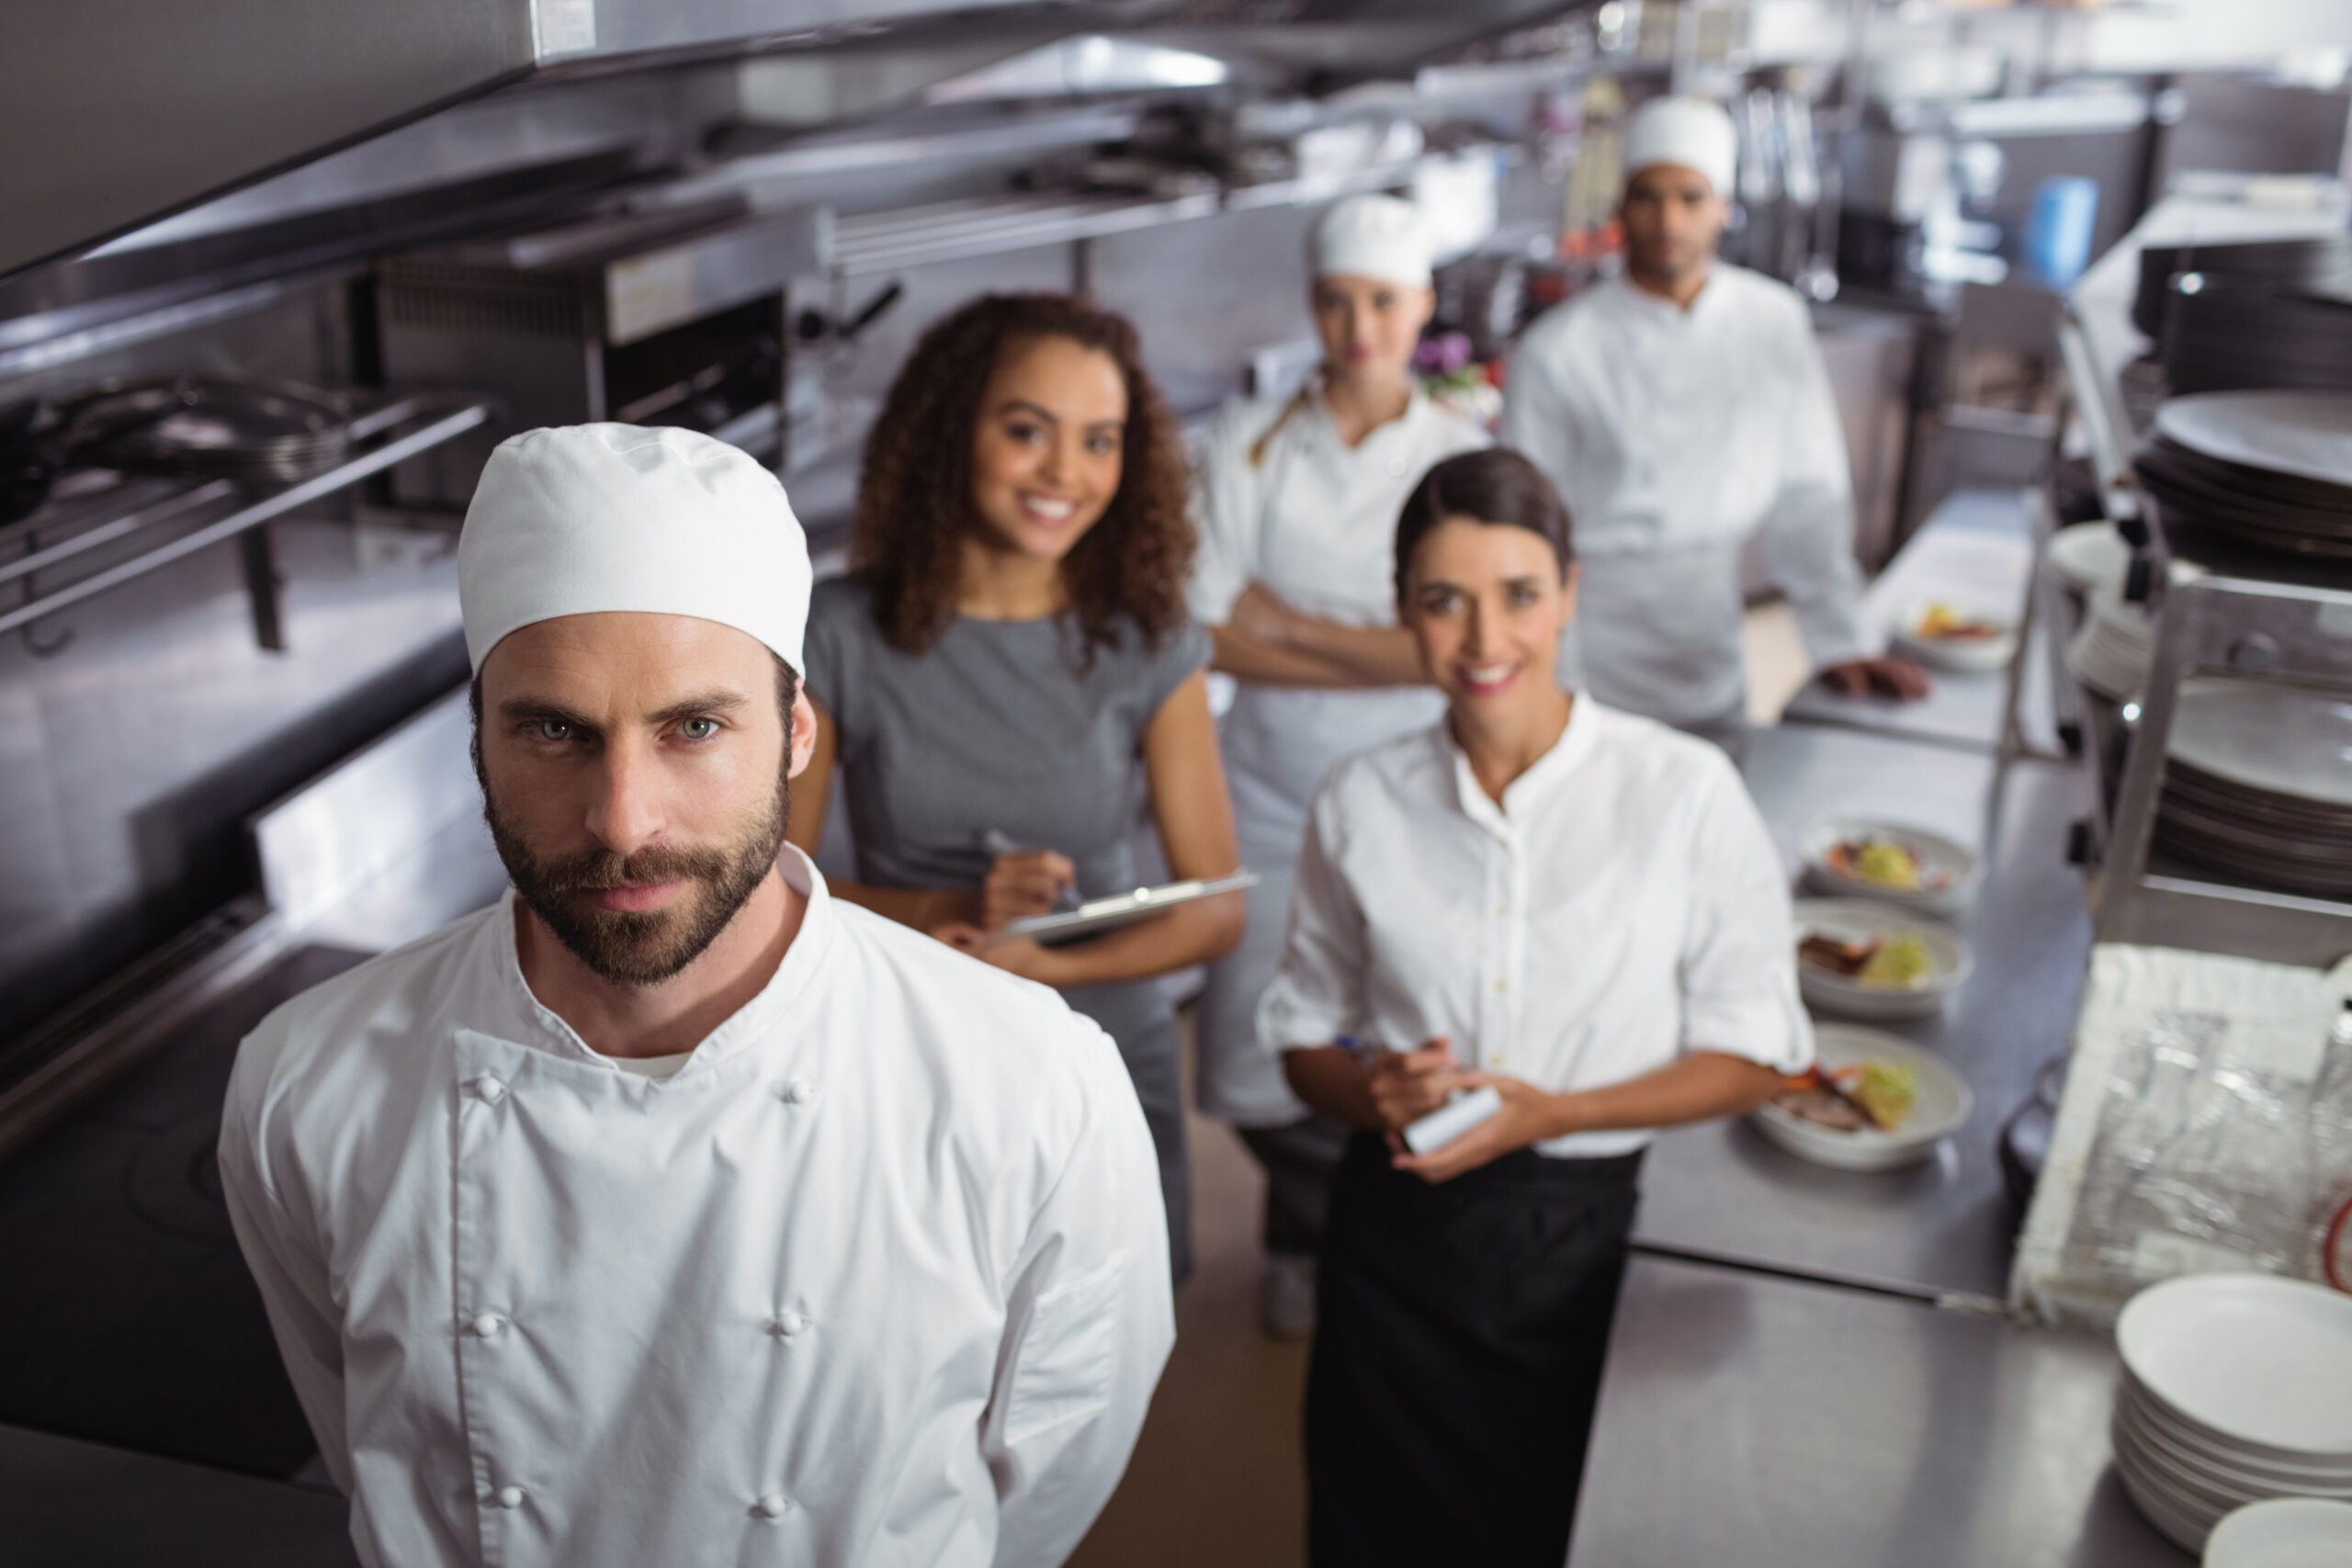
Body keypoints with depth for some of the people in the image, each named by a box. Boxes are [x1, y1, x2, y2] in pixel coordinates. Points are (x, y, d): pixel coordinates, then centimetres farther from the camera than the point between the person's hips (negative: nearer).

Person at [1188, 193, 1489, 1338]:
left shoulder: (1464, 458, 0)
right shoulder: (1249, 444, -1)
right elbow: (1210, 633, -10)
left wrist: (1292, 625, -14)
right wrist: (1384, 655, -14)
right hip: (1272, 803, 1)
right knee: (1256, 1076, 4)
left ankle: (1317, 1227, 34)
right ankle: (1322, 1229, 34)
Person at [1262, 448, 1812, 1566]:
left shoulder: (1684, 791, -9)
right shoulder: (1361, 803, -1)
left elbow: (1752, 1054, -4)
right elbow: (1304, 1034, 9)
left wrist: (1552, 1113, -16)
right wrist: (1374, 1091, -13)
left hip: (1596, 1234, -2)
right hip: (1401, 1233, 2)